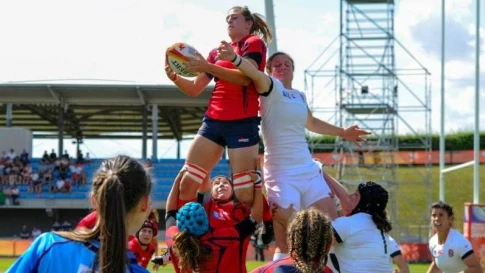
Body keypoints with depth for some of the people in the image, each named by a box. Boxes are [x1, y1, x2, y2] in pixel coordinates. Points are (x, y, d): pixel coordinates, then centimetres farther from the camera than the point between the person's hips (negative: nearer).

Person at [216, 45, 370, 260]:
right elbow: (256, 74, -28)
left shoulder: (300, 96, 14)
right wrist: (234, 58, -49)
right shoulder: (271, 88, -5)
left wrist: (342, 133, 44)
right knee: (285, 242, -12)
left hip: (309, 170, 7)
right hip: (281, 173, -7)